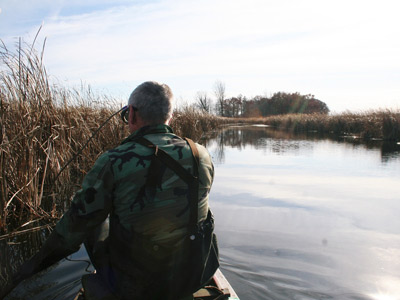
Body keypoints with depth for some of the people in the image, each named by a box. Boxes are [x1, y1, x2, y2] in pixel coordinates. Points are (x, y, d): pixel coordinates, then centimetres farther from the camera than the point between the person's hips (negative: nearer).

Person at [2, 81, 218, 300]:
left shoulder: (114, 162, -19)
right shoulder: (202, 156, -7)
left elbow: (76, 224, -8)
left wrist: (39, 262, 11)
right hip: (195, 277, 4)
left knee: (94, 223, 19)